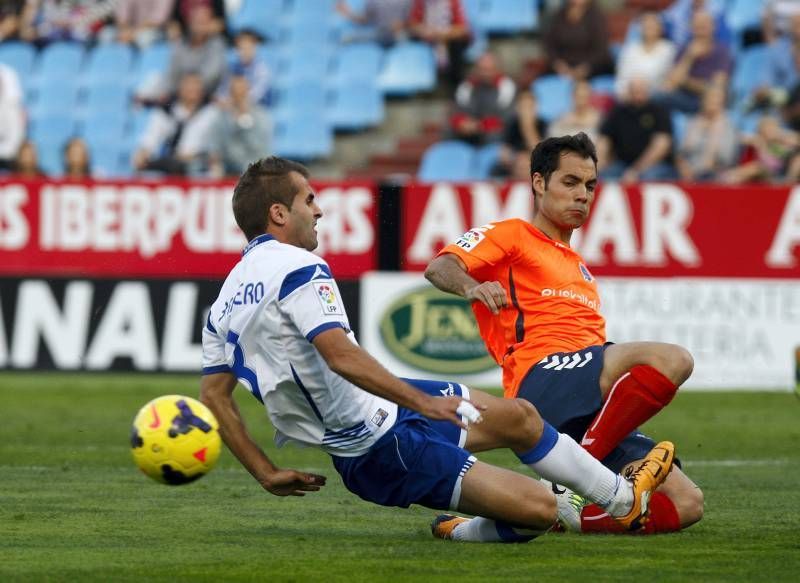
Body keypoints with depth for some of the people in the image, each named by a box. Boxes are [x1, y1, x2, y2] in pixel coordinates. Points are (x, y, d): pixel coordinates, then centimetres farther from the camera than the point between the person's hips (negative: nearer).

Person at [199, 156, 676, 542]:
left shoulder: (225, 302, 8)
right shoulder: (297, 267, -20)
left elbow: (214, 396, 9)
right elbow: (340, 355, -31)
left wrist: (268, 474, 11)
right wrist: (423, 401, -25)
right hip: (381, 445, -10)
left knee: (519, 416, 22)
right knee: (540, 510, -12)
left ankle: (625, 499, 36)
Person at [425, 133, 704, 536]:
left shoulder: (579, 267, 37)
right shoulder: (512, 235, 13)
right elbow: (439, 268, -5)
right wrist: (471, 286, -27)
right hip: (541, 380, -8)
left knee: (686, 504, -9)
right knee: (672, 360, -32)